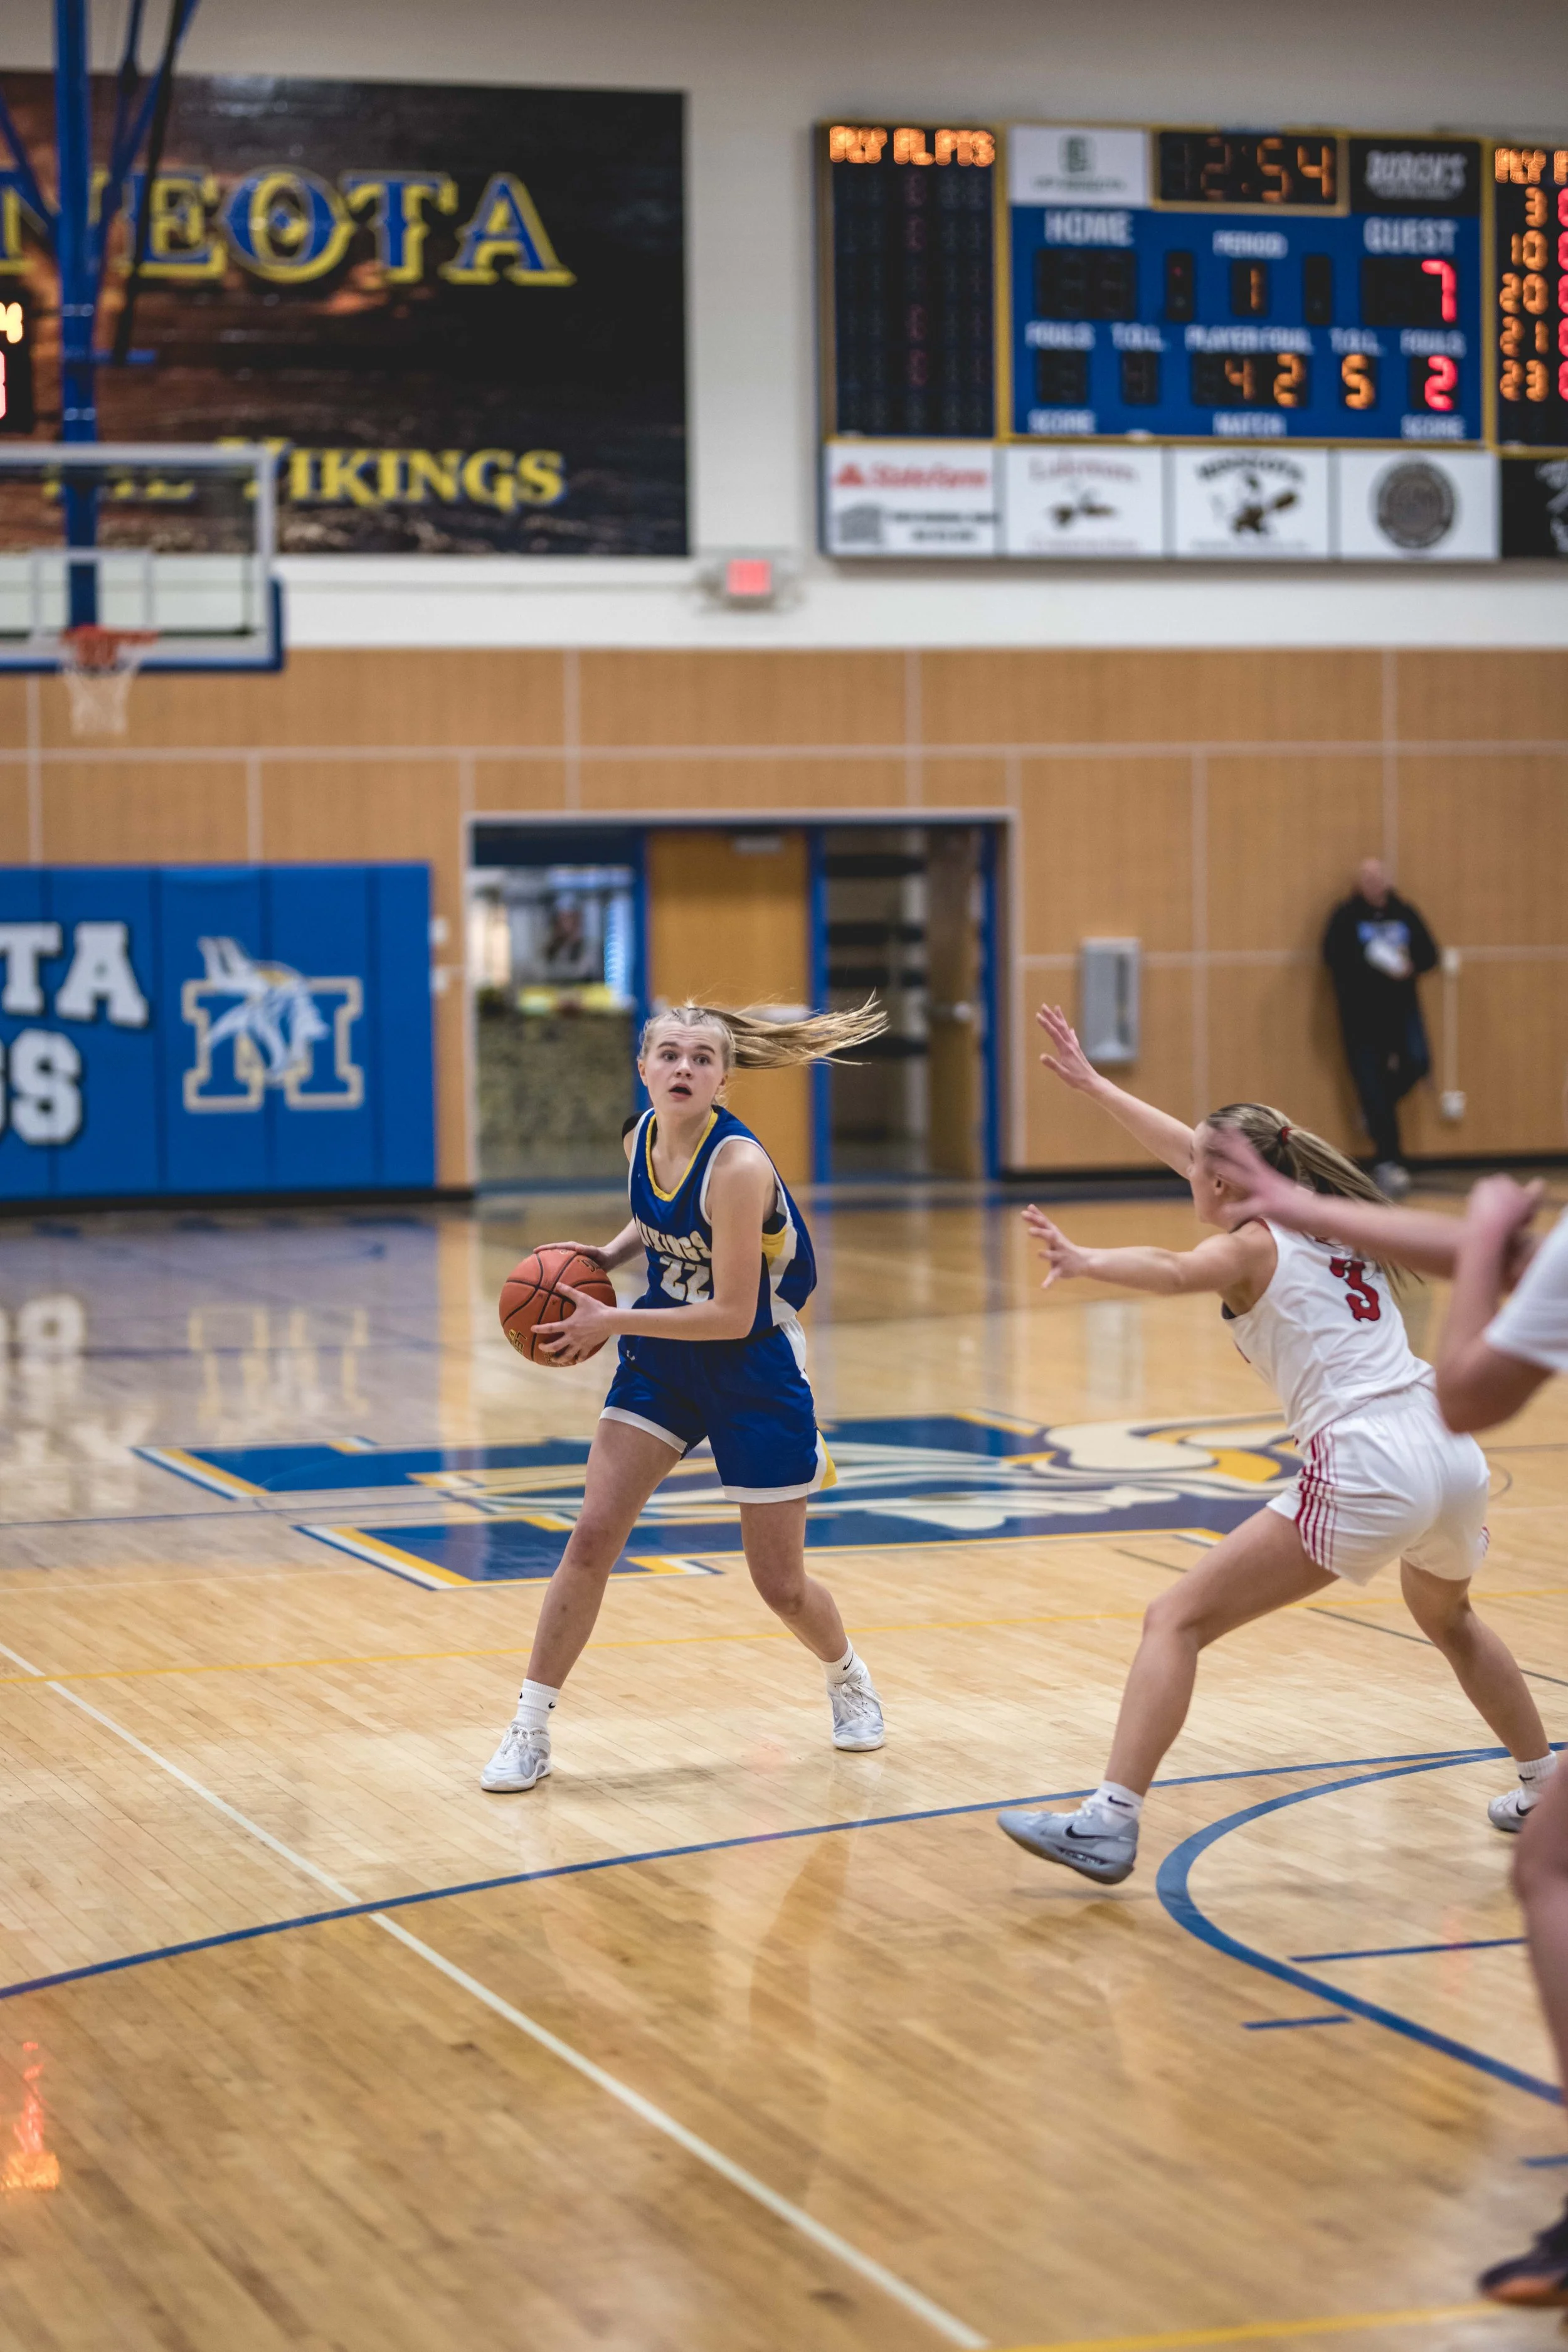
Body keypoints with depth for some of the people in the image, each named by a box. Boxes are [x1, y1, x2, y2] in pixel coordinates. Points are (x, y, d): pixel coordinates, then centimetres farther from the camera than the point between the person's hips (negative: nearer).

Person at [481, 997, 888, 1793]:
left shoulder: (738, 1166, -27)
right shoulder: (640, 1140, -6)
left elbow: (732, 1316, -25)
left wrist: (610, 1322, -23)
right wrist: (609, 1254, -3)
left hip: (752, 1367, -5)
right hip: (663, 1357, 5)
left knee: (780, 1585, 6)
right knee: (590, 1540, -6)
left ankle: (847, 1675, 39)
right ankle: (529, 1731, 3)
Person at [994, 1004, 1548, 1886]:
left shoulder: (1252, 1245, -1)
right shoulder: (1330, 1216, 19)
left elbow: (1171, 1272, -27)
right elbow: (1194, 1148, 30)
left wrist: (1083, 1261, -44)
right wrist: (1091, 1082, 37)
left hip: (1366, 1474, -8)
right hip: (1453, 1451, 8)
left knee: (1177, 1622, -4)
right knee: (1448, 1617, 38)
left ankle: (1111, 1824, -13)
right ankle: (1546, 1781, 48)